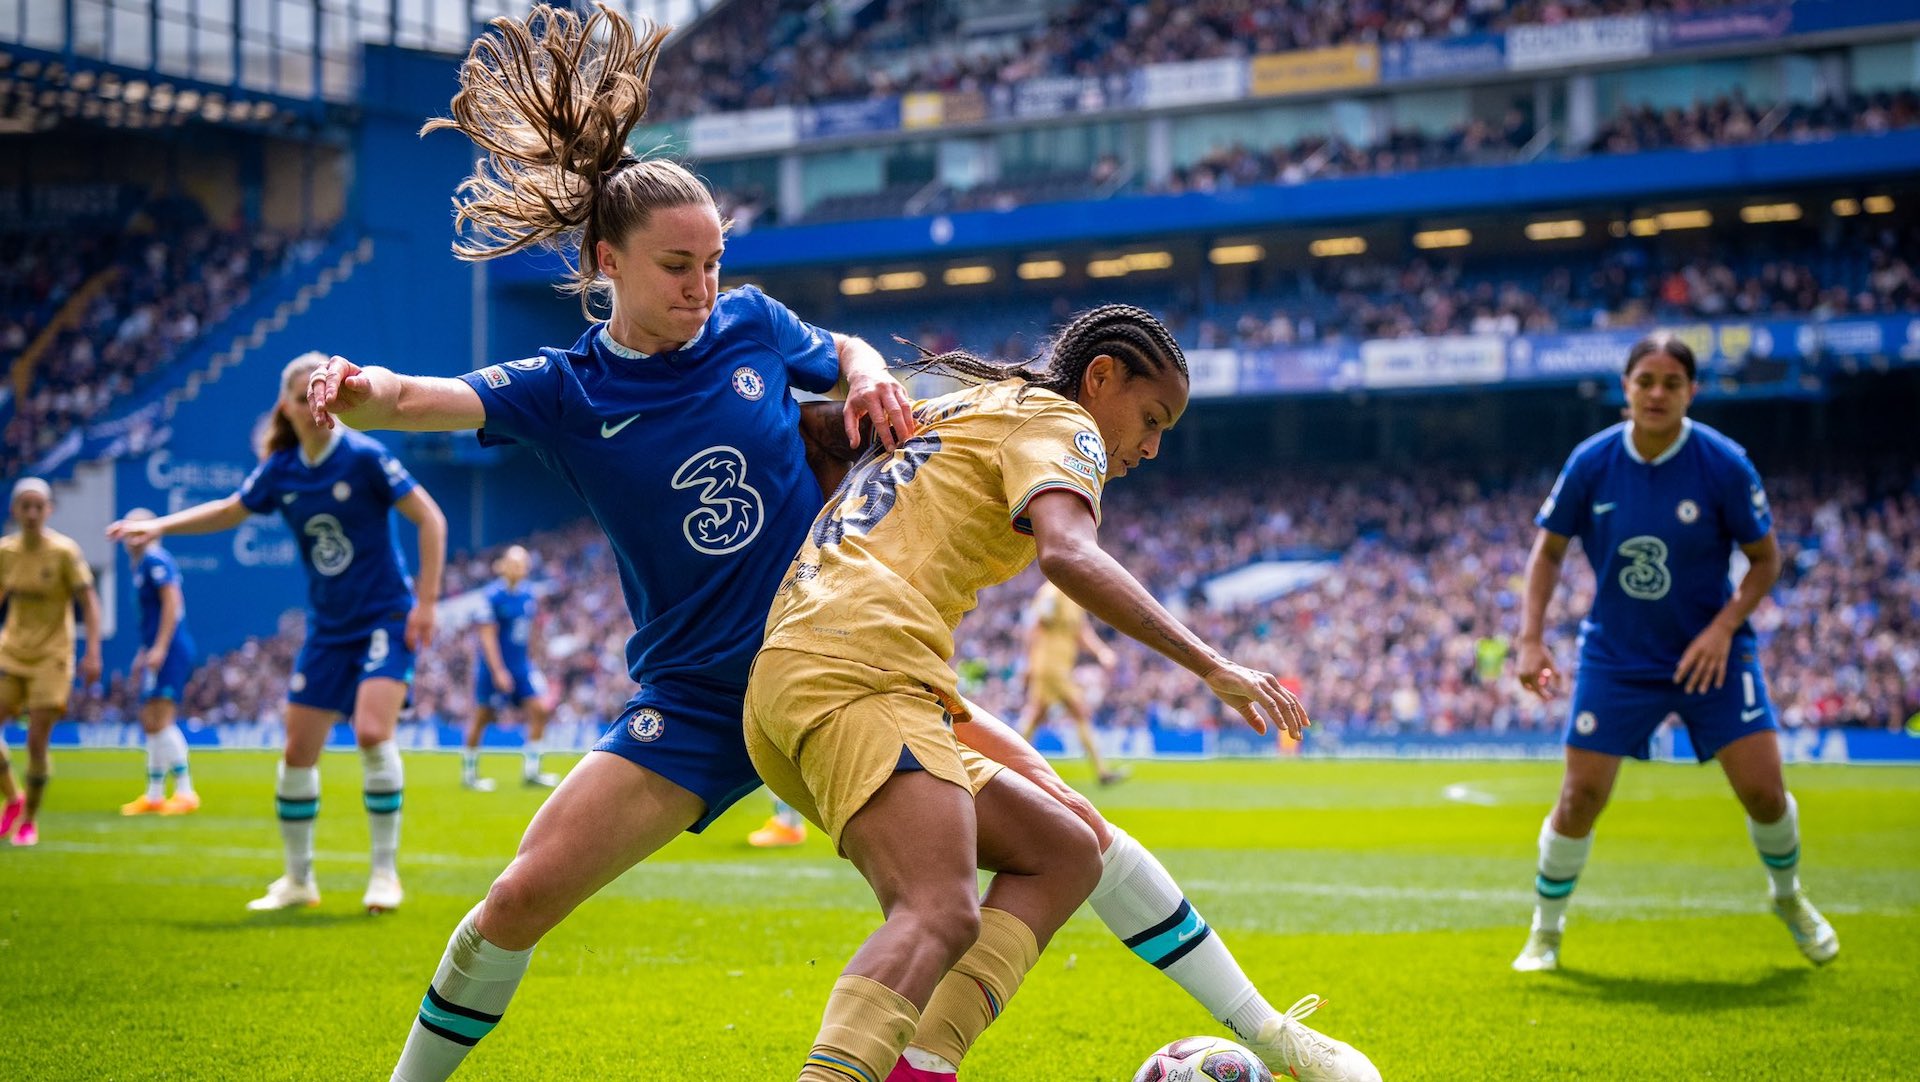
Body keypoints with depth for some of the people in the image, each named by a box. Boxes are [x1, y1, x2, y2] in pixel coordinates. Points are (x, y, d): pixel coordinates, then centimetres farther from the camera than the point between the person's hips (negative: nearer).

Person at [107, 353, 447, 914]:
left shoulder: (365, 457, -14)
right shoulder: (280, 471, 0)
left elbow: (430, 519, -12)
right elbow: (229, 510, 18)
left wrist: (426, 601, -15)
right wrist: (159, 526, 9)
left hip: (386, 619, -5)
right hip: (327, 629, 5)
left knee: (372, 731, -23)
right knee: (297, 751, 3)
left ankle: (385, 871, -11)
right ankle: (298, 879, 18)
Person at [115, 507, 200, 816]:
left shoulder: (155, 561, -11)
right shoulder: (140, 564, 19)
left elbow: (172, 602, -19)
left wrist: (159, 648, -22)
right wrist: (144, 653, 27)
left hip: (170, 651, -10)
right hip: (158, 653, 10)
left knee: (160, 722, -14)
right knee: (150, 722, 13)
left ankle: (186, 792, -14)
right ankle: (154, 795, 19)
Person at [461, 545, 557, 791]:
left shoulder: (528, 596, 5)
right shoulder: (493, 596, -14)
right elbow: (487, 637, -16)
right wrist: (499, 672, -19)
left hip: (521, 666, 6)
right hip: (494, 667, -6)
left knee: (539, 709, -6)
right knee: (482, 718, 3)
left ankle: (530, 770, 2)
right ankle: (469, 772, 18)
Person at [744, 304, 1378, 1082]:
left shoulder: (944, 414, 31)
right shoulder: (1056, 421, 4)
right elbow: (1068, 555, -15)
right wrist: (1211, 667, -17)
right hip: (864, 673, -9)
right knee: (940, 918, -28)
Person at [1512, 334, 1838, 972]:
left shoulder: (1723, 464, -13)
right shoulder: (1591, 463, -9)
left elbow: (1765, 559, -3)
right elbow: (1548, 547, 3)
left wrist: (1724, 627, -17)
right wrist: (1531, 638, -7)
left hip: (1710, 652, 0)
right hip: (1616, 655, 1)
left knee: (1762, 787, -7)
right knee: (1580, 797, -5)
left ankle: (1789, 897, 25)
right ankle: (1545, 931, 15)